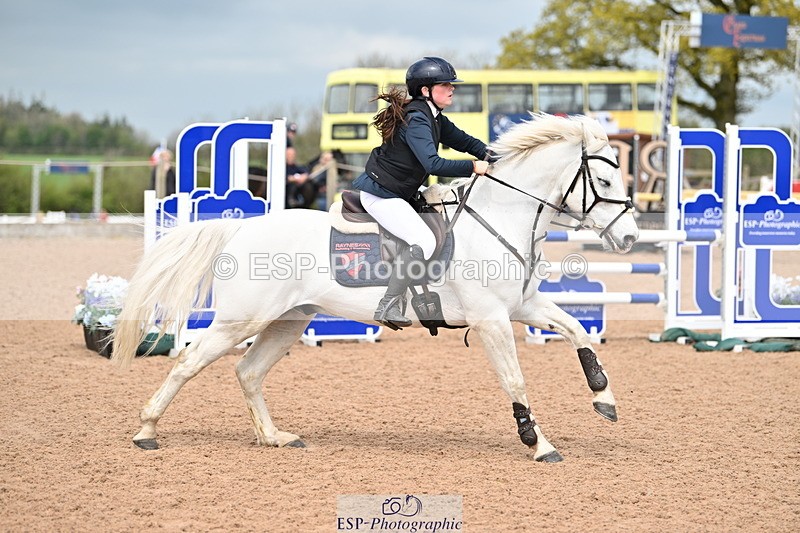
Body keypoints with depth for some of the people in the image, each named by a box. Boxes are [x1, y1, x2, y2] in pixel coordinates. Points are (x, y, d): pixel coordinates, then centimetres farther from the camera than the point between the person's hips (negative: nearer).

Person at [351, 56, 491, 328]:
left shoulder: (434, 119, 10)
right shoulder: (416, 119, -21)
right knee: (424, 242, -23)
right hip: (380, 194, -11)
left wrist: (489, 157, -3)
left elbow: (464, 141, 16)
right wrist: (473, 167, -27)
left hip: (397, 192, 11)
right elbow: (433, 164, -32)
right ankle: (388, 306, -25)